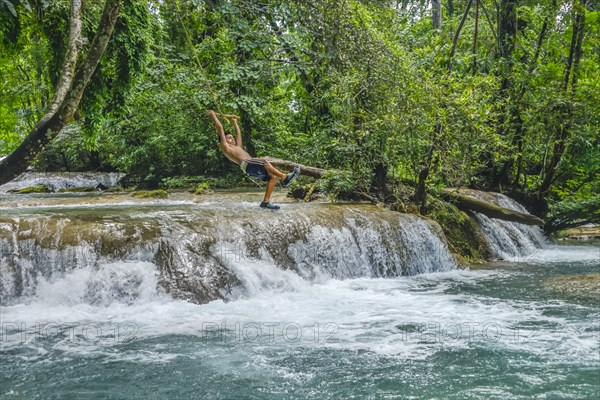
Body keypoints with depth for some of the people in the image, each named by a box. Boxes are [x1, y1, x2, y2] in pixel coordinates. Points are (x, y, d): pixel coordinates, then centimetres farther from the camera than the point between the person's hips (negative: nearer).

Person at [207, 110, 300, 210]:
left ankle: (266, 201, -10)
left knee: (274, 176, -8)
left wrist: (234, 121, 55)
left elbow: (238, 133, 46)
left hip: (254, 168, 9)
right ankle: (284, 177, -33)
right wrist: (213, 115, 21)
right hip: (247, 165, -9)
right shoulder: (225, 146, 14)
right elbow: (220, 127, 13)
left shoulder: (237, 147, 35)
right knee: (265, 162, -30)